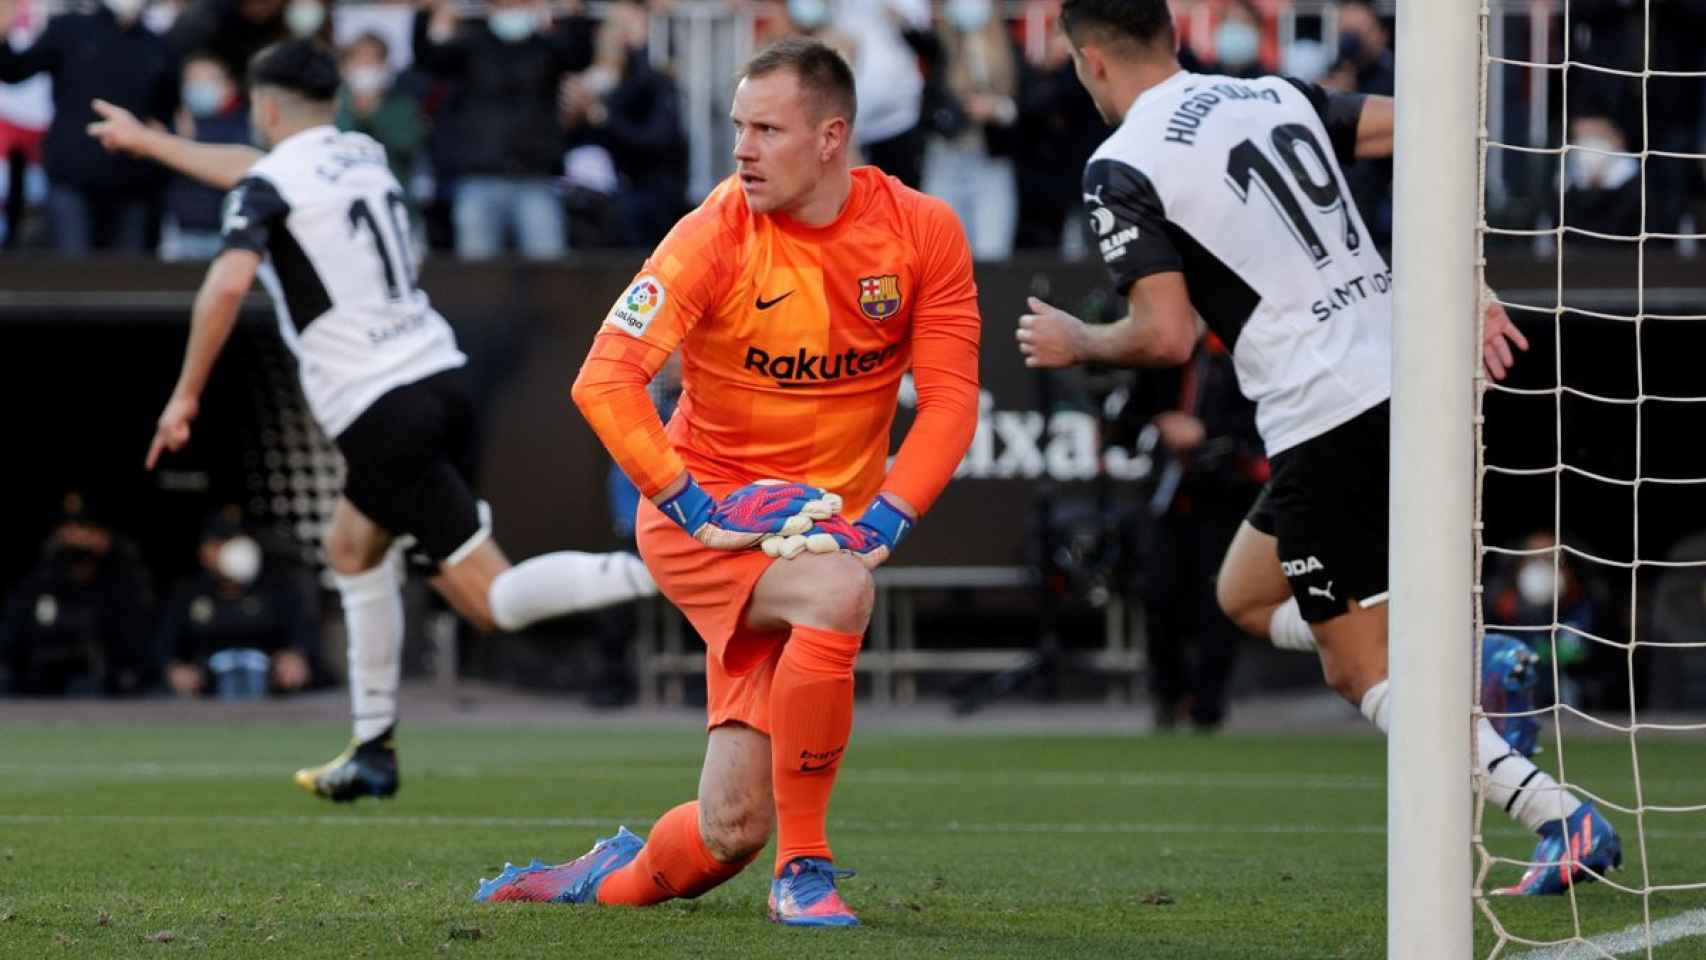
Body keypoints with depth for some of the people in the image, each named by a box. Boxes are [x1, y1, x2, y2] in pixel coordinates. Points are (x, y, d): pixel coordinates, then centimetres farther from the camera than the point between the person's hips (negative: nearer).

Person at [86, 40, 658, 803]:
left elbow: (229, 283, -22)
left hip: (381, 412, -8)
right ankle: (373, 751, 26)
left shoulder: (268, 187, -5)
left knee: (490, 600, -10)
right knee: (353, 547, 27)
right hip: (440, 375, 8)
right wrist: (145, 140, 47)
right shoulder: (363, 157, 19)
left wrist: (186, 394, -12)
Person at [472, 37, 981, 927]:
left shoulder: (923, 233, -5)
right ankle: (804, 870, -23)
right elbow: (604, 380, -21)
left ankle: (618, 878, 33)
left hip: (821, 527, 3)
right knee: (837, 592, -37)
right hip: (706, 511, -3)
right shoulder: (717, 233, -14)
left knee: (729, 830, -3)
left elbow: (949, 395, -4)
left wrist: (887, 518, -18)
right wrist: (696, 509, -26)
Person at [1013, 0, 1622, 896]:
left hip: (1325, 426, -8)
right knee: (1245, 597, 25)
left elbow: (1167, 335, -12)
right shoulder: (1277, 96, 15)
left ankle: (1560, 818, -12)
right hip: (1404, 373, 8)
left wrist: (1075, 343, 8)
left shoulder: (1121, 169, -6)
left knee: (1377, 679, 3)